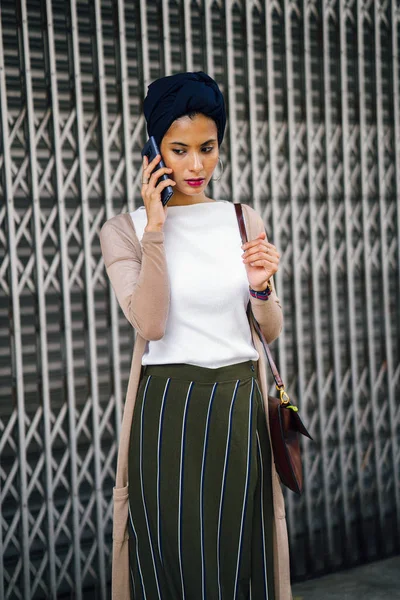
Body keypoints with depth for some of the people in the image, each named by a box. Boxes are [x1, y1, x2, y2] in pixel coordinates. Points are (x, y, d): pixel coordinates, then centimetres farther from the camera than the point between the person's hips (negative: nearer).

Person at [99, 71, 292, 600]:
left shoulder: (244, 221, 8)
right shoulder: (124, 231, 0)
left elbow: (271, 330, 11)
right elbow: (150, 323, -14)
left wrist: (262, 287, -10)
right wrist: (155, 231, -16)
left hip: (239, 405, 2)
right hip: (166, 410, -2)